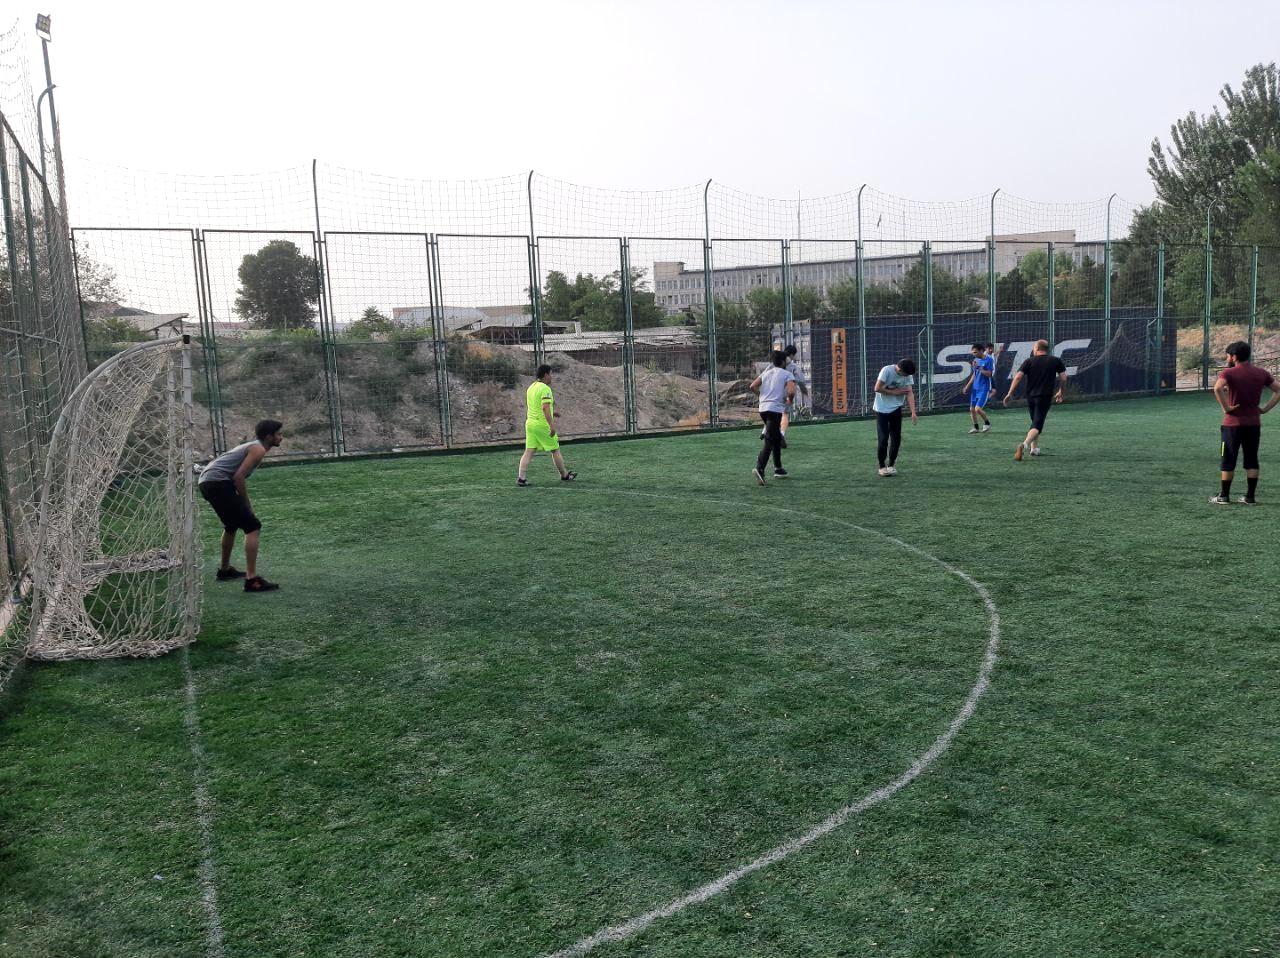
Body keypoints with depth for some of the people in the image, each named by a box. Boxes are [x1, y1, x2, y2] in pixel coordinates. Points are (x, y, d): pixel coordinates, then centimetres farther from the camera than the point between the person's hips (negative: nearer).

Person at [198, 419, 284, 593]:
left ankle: (225, 570, 44)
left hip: (206, 481, 11)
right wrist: (246, 503, -6)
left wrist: (245, 504, 17)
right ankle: (252, 580, -17)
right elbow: (238, 477, -16)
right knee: (253, 527, -12)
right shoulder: (259, 449, -7)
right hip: (218, 483, -11)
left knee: (232, 525, 30)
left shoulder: (253, 446, 23)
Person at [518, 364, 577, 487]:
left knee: (528, 452, 2)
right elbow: (545, 408, -25)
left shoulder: (531, 388, 13)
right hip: (543, 425, -7)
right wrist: (552, 425, -28)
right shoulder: (545, 389, -14)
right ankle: (564, 475, 21)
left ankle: (520, 477, -7)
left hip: (530, 423, 8)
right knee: (555, 450, 8)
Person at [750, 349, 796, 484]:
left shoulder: (766, 373, 17)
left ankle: (778, 469, 27)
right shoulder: (788, 374, 0)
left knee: (777, 438, 22)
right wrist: (790, 400, 5)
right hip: (776, 409, -7)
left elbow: (753, 386, 7)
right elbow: (791, 392, -15)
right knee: (769, 441, -12)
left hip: (763, 408, 7)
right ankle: (759, 468, -29)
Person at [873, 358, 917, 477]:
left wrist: (913, 412, -19)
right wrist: (895, 392, -16)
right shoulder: (887, 371, -19)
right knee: (883, 438, -6)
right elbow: (878, 388, -19)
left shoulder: (908, 375, -5)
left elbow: (910, 393, -10)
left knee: (896, 438, 4)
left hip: (896, 409, 5)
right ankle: (882, 466, 7)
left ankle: (891, 465, 18)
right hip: (882, 409, -5)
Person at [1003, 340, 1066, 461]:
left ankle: (1034, 448, 25)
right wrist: (1060, 392, 21)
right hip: (1045, 397, -2)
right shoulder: (1056, 361, 4)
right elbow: (1063, 378, 4)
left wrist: (1010, 394, -6)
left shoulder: (1029, 361, 3)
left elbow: (1018, 377, -7)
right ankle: (1024, 444, -32)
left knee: (1035, 422, 23)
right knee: (1037, 425, -8)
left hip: (1030, 396, 2)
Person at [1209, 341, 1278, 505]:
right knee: (1251, 461, 9)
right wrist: (1265, 409, 3)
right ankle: (1250, 496, 11)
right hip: (1254, 423, 4)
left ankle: (1224, 496, 9)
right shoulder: (1261, 373, 6)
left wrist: (1226, 408, -19)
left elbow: (1217, 388, -29)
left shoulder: (1229, 372, -10)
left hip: (1233, 424, -4)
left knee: (1228, 461, 4)